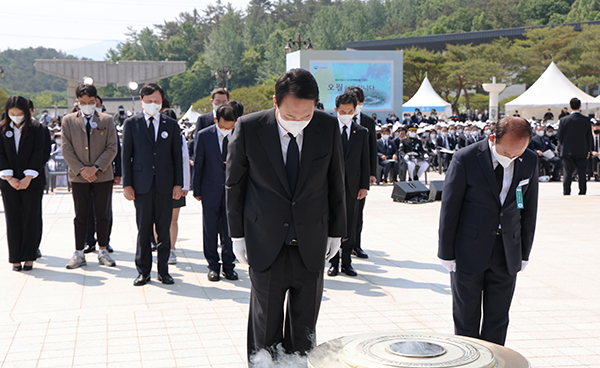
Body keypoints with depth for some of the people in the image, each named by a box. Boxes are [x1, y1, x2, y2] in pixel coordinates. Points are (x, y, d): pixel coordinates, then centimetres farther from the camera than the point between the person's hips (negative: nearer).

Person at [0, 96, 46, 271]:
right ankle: (15, 259, 9)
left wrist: (28, 177, -12)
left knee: (31, 219, 1)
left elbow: (38, 154, -4)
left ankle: (29, 257, 8)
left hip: (32, 181, -1)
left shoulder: (36, 128, 0)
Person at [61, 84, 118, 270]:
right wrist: (81, 170, -11)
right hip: (78, 177, 0)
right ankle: (79, 253, 12)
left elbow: (112, 148, -1)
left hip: (103, 175, 0)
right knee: (80, 216, 6)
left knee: (103, 215, 5)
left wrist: (95, 168, -11)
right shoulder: (68, 121, 5)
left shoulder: (106, 120, 4)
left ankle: (103, 251, 15)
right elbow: (66, 149, 0)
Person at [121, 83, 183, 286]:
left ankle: (163, 270, 14)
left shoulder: (171, 125, 9)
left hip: (165, 184, 1)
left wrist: (178, 184, 2)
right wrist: (126, 184, -3)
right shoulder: (131, 124, 6)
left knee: (164, 229, 5)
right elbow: (126, 155, 4)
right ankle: (143, 271, 13)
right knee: (143, 229, 2)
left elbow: (177, 156, 9)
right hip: (142, 184, -1)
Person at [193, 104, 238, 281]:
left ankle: (228, 265, 18)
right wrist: (196, 190, 1)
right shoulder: (203, 135, -6)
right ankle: (213, 266, 19)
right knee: (210, 229, 7)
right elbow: (198, 164, 0)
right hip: (210, 189, 0)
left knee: (230, 229, 6)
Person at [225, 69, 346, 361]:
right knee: (265, 333, 6)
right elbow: (234, 184, 0)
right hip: (266, 247, -1)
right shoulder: (248, 128, -11)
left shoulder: (328, 127, -6)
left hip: (311, 246, 2)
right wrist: (238, 235, 2)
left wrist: (336, 232, 10)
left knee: (303, 336, 12)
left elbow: (336, 183, 5)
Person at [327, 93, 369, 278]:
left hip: (352, 186, 2)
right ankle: (333, 262, 12)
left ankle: (347, 262, 15)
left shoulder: (362, 132, 9)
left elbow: (365, 161, 8)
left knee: (350, 227, 5)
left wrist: (364, 186, 1)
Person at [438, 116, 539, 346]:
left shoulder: (529, 161, -1)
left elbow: (529, 208, 8)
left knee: (498, 321, 10)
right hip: (469, 252, -3)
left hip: (507, 254, 3)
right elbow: (449, 207, -7)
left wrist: (524, 253, 10)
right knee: (466, 320, 7)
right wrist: (446, 253, -5)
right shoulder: (466, 159, -13)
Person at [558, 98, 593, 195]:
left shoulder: (564, 120, -8)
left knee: (567, 173, 4)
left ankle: (566, 194, 5)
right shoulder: (587, 120, -4)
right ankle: (582, 194, 10)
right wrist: (588, 150, 13)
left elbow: (560, 137, -1)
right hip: (582, 151, 1)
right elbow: (589, 137, 3)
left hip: (568, 151, -1)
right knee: (582, 173, 8)